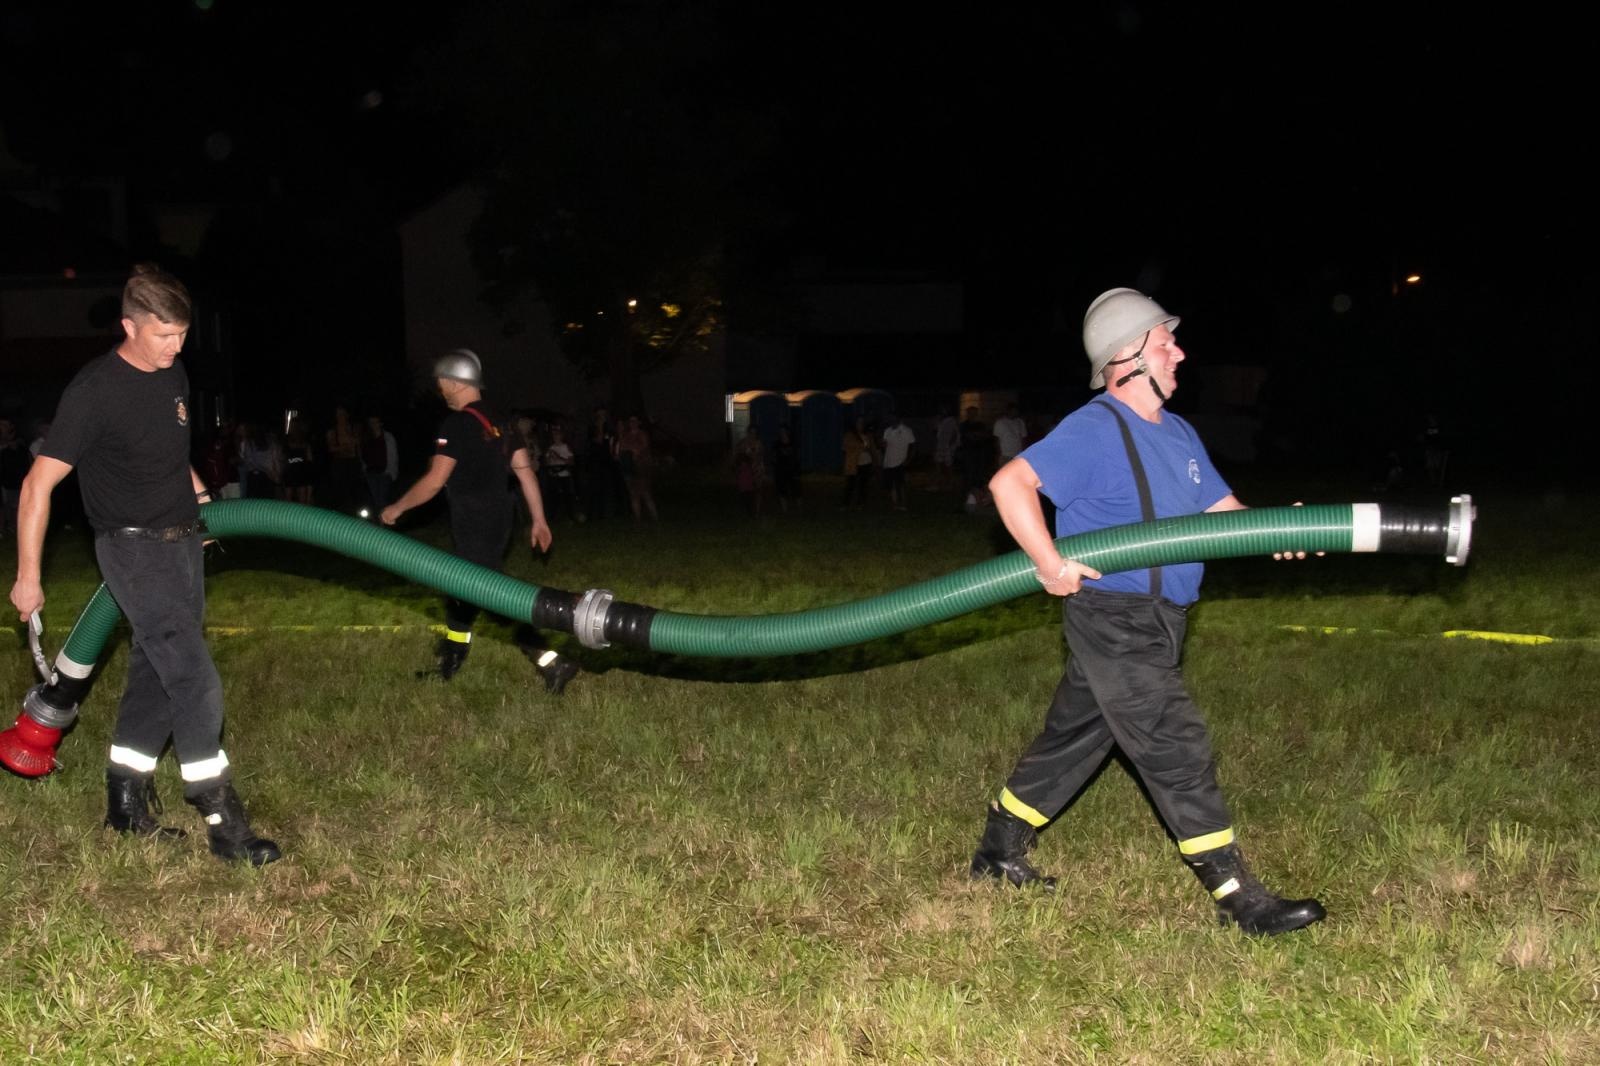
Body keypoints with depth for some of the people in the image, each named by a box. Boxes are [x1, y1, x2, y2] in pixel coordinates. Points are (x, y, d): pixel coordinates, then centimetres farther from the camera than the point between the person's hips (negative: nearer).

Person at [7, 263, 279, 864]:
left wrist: (196, 490, 12)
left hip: (182, 543, 8)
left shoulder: (173, 376, 6)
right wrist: (27, 578, -14)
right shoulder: (95, 390, -16)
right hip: (136, 551, -8)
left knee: (157, 677, 13)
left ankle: (126, 805, 25)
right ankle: (224, 826, -6)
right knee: (197, 683, -12)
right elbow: (39, 483, -15)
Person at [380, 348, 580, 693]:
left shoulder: (457, 423, -15)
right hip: (498, 519, 9)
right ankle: (447, 665, 32)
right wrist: (539, 520, 15)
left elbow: (434, 482, -16)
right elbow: (525, 471, 10)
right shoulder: (497, 421, 10)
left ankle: (551, 662, -14)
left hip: (474, 527, -9)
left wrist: (397, 508, -2)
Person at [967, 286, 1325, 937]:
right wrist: (1050, 564, -24)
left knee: (1075, 737, 17)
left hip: (1155, 621, 9)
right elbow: (1010, 483, -22)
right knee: (1178, 749, -8)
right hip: (1113, 619, -9)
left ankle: (1000, 851, 31)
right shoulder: (1095, 430, -15)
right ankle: (1237, 898, -2)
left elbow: (1222, 510, 13)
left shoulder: (1177, 433, 14)